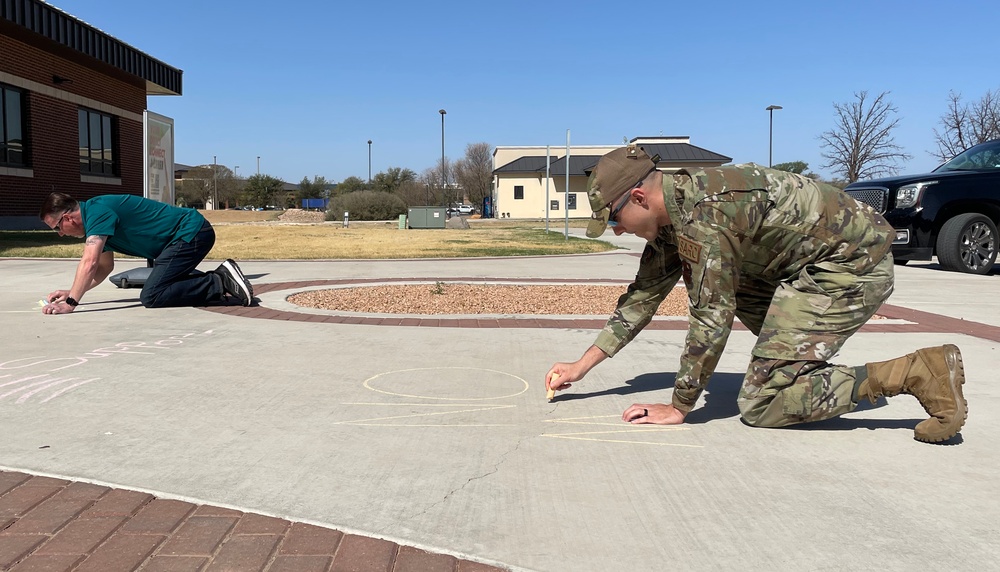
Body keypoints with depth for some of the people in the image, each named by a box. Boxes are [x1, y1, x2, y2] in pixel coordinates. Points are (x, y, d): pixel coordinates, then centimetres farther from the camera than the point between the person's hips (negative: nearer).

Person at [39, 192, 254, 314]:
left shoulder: (96, 211, -14)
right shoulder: (96, 218, 16)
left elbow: (89, 263, -25)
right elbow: (104, 266, 26)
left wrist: (70, 304, -23)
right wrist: (72, 292, 17)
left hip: (191, 233, -11)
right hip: (191, 233, 11)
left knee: (151, 297, -13)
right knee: (165, 282, 27)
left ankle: (221, 283, -13)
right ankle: (221, 278, 14)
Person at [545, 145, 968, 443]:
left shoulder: (701, 215, -24)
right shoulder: (671, 213, 7)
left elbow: (711, 317, -22)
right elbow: (643, 296, 14)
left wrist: (678, 408, -11)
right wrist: (581, 366, 14)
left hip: (853, 264, -10)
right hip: (809, 264, 10)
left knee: (760, 406, -10)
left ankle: (917, 373, -9)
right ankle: (803, 368, 18)